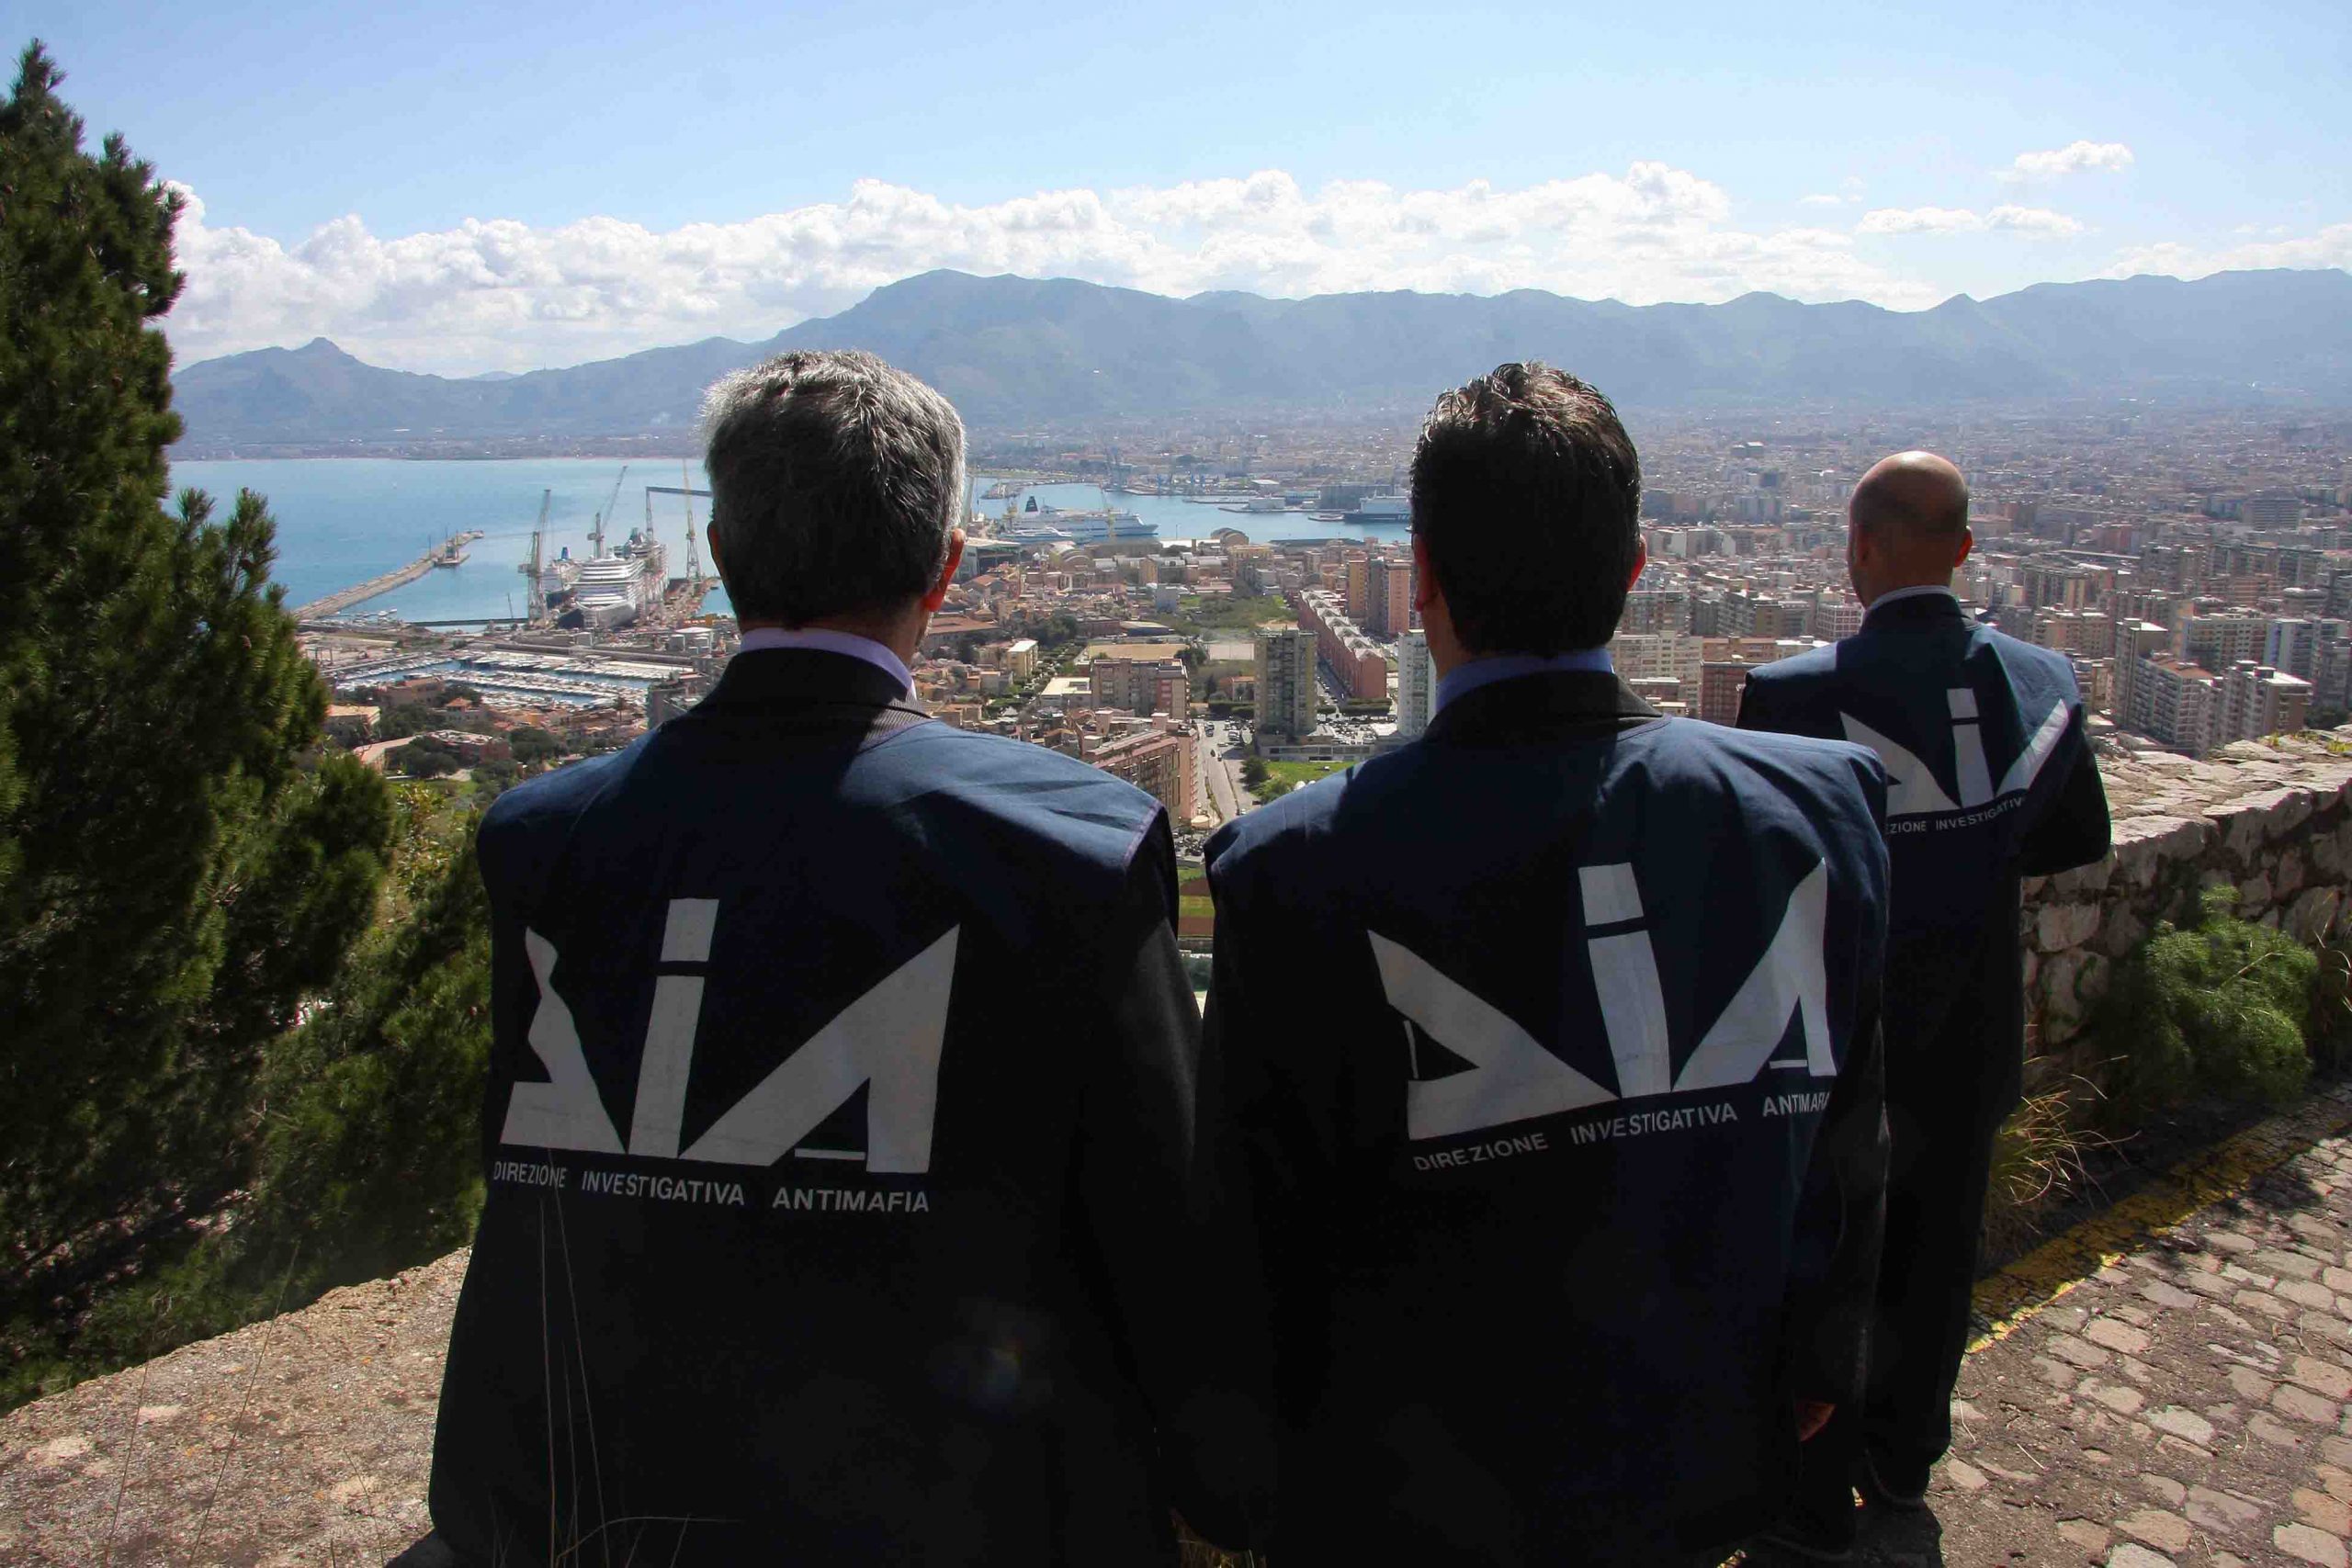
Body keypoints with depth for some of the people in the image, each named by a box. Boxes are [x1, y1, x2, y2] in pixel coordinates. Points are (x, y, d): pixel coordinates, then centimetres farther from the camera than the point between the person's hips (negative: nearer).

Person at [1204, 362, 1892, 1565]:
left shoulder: (1302, 870, -26)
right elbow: (1844, 1151, -2)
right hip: (1699, 1466, 4)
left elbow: (1268, 1228, -15)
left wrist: (1250, 1464, 3)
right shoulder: (1819, 807, -14)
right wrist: (1815, 1367, 15)